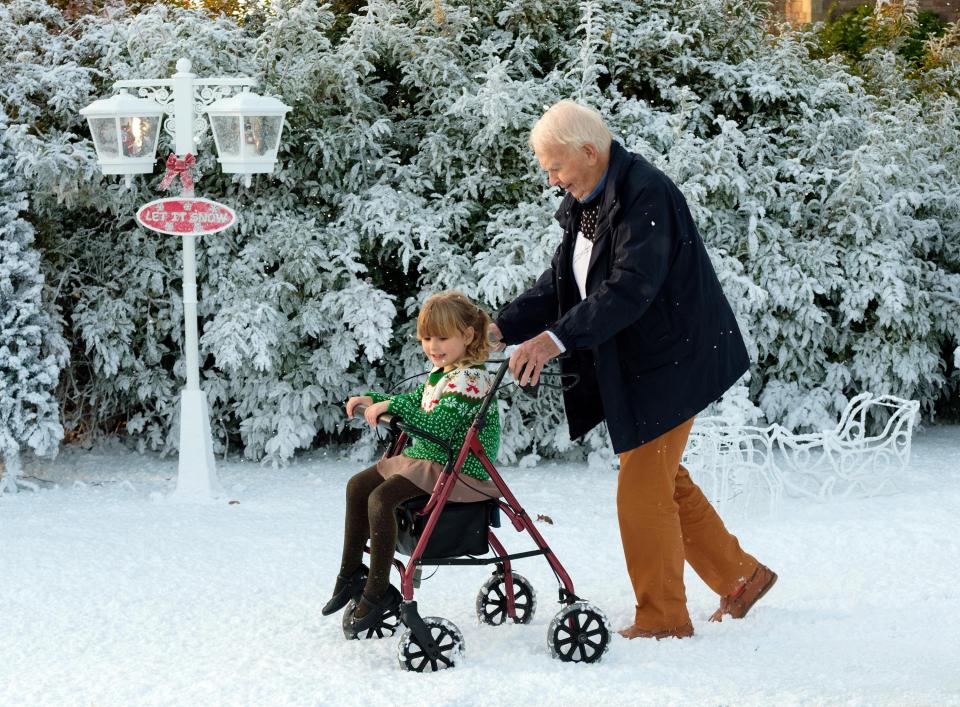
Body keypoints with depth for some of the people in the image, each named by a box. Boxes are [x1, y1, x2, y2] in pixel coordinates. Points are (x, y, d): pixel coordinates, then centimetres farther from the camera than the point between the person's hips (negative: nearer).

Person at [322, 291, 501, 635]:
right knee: (358, 486, 11)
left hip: (458, 468, -11)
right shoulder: (439, 373, 13)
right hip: (423, 456, 11)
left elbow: (438, 425, -28)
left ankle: (378, 591, -21)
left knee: (382, 498, -26)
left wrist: (393, 406, -28)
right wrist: (374, 399, 11)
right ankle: (351, 573, 17)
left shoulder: (470, 379, -18)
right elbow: (415, 401, 26)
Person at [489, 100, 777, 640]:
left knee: (643, 489, -6)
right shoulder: (587, 203, 8)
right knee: (662, 480, 17)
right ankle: (741, 577, 30)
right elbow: (560, 284, 10)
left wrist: (556, 338, -38)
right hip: (627, 366, 10)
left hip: (668, 362, -10)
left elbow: (630, 288, -32)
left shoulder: (646, 195, -22)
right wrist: (503, 328, -4)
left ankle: (662, 618, 6)